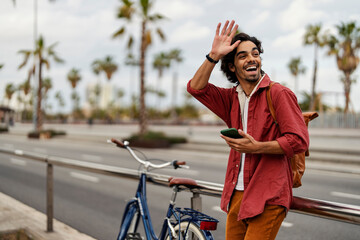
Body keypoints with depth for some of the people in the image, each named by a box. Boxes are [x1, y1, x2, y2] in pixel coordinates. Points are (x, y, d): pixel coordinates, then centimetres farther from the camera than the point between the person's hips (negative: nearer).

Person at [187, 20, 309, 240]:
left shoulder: (279, 94, -7)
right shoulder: (231, 98, 13)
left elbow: (299, 141, -13)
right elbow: (196, 88, 1)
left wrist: (256, 147, -19)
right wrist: (214, 55, -9)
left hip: (268, 198, -6)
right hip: (236, 195, 6)